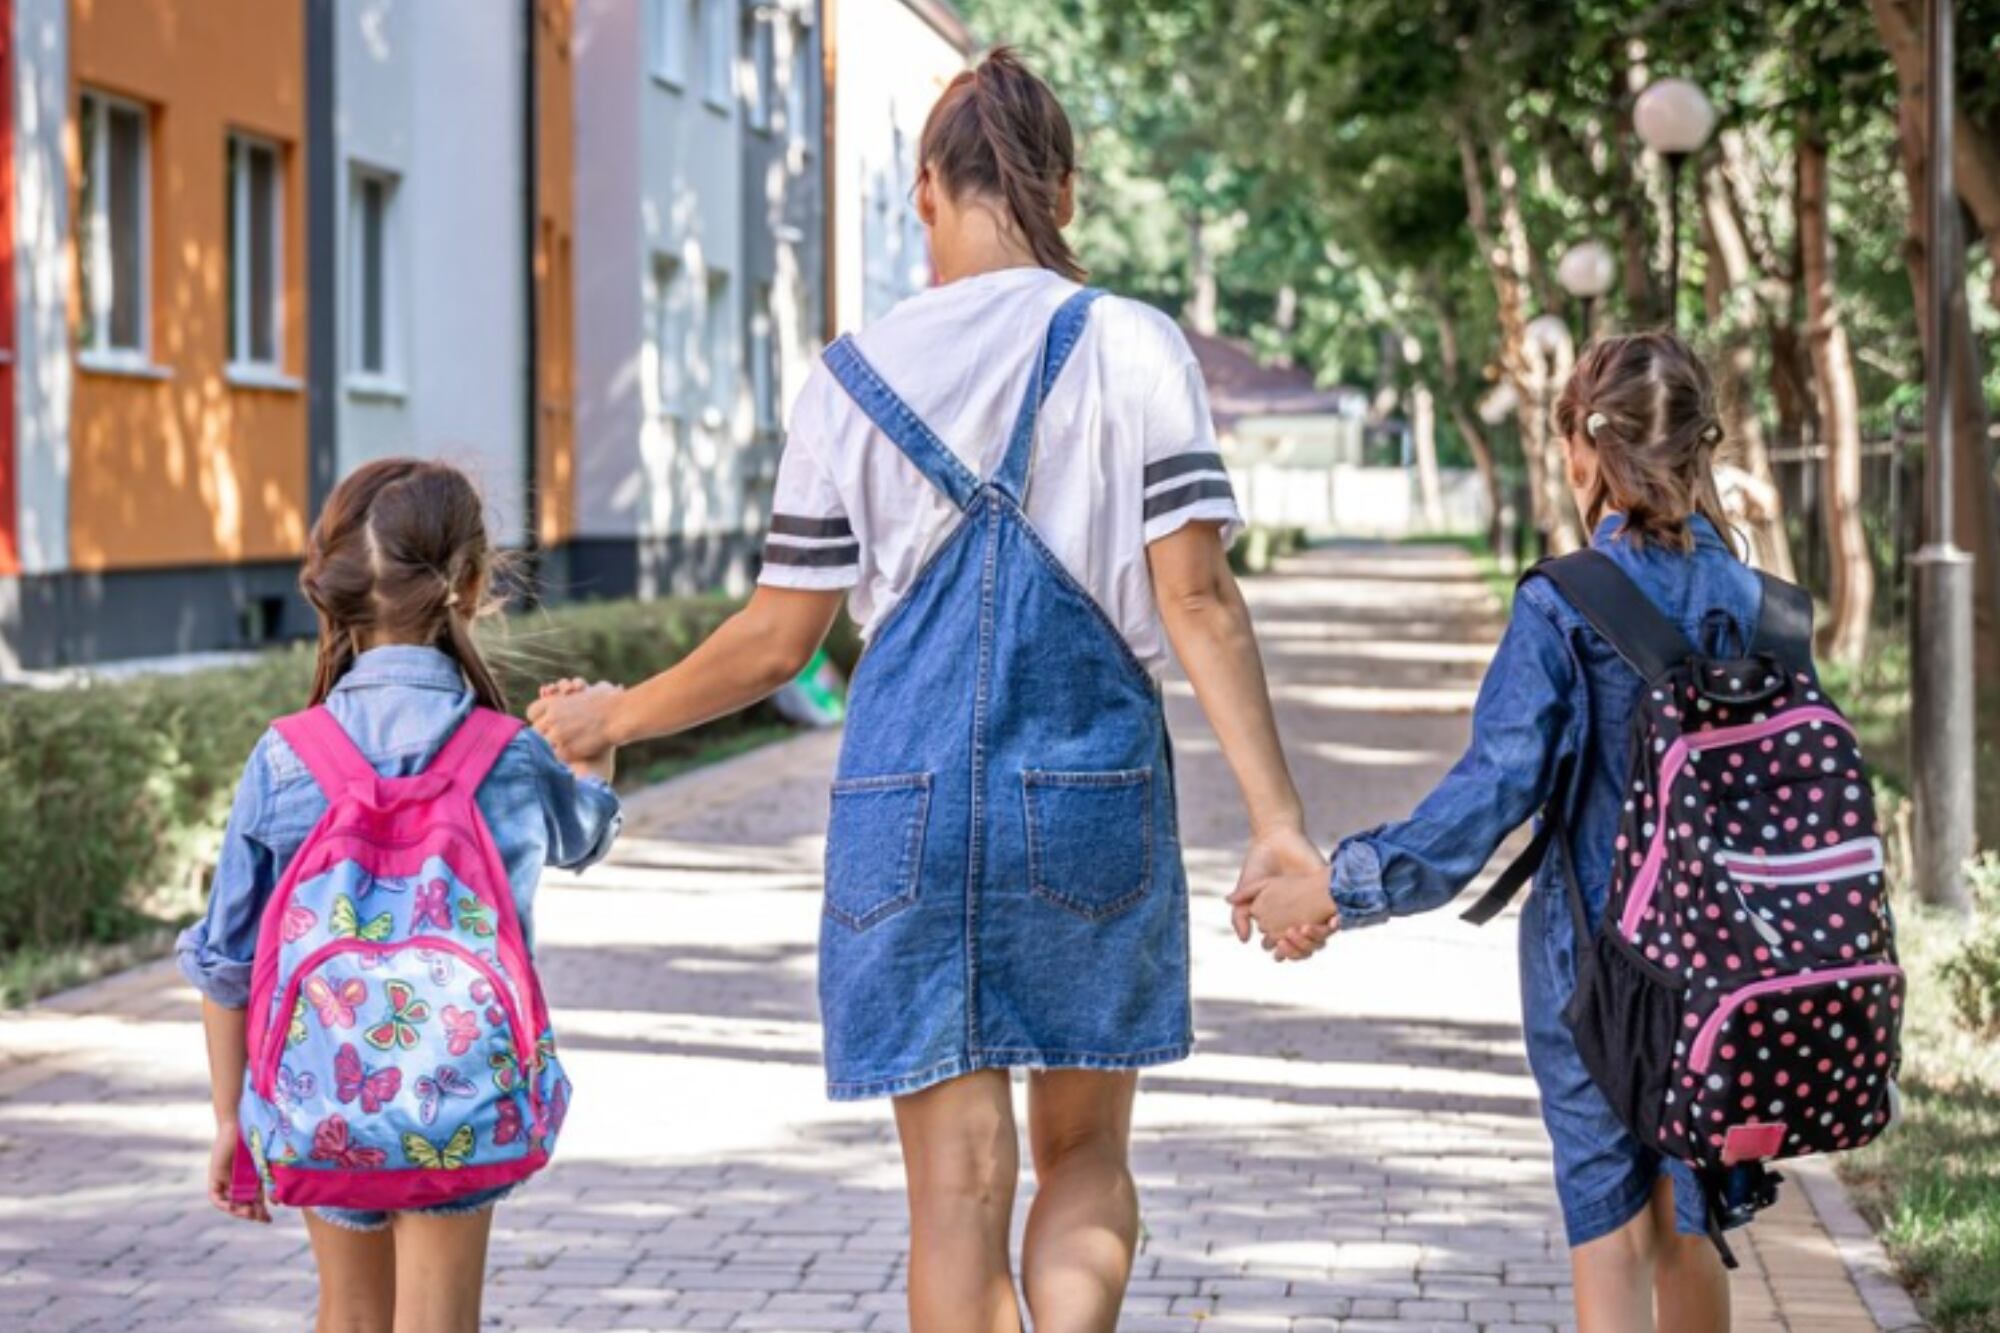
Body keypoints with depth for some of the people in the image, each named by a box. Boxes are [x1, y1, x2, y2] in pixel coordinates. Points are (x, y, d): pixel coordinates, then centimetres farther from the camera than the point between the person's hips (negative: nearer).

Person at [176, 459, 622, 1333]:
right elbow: (582, 834, 17)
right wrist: (594, 753, 39)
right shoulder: (512, 758, -9)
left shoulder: (281, 762, -8)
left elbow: (226, 964, -3)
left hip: (321, 1095, 2)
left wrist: (231, 1117, 8)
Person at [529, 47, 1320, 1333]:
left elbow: (777, 641, 4)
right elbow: (1197, 598, -8)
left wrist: (612, 719, 20)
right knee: (1085, 1155, 15)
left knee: (958, 1187, 6)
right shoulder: (1133, 349, -1)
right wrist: (1278, 818, -8)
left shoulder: (853, 377, 4)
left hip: (907, 802, 1)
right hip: (1090, 792, -1)